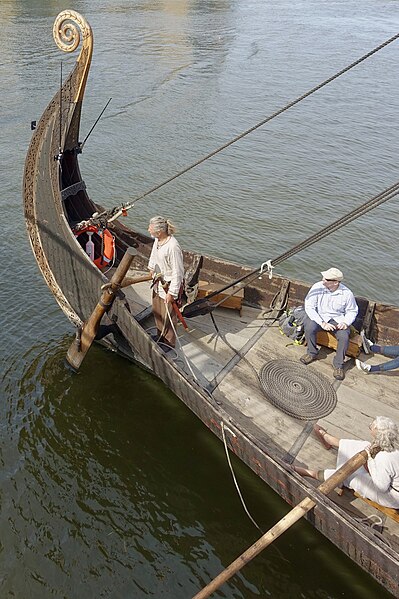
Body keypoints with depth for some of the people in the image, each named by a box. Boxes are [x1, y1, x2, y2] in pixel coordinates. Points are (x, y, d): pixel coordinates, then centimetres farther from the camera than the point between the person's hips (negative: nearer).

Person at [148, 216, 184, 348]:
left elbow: (178, 272, -27)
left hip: (169, 284, -9)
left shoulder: (173, 247, -32)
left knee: (167, 316, 8)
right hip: (158, 280, 9)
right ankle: (161, 336, 47)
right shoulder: (157, 239, -8)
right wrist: (152, 267, 28)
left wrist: (172, 293, -22)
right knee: (156, 311, 24)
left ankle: (169, 343, 29)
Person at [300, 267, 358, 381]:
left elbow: (352, 311, 3)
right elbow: (309, 307, -17)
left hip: (338, 319, 0)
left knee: (344, 337, -27)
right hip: (319, 316, 0)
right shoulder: (317, 287, -17)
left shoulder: (347, 293, -13)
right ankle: (312, 353, -2)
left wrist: (346, 322, -18)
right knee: (309, 328, -30)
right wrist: (322, 323, -26)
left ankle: (338, 364, -3)